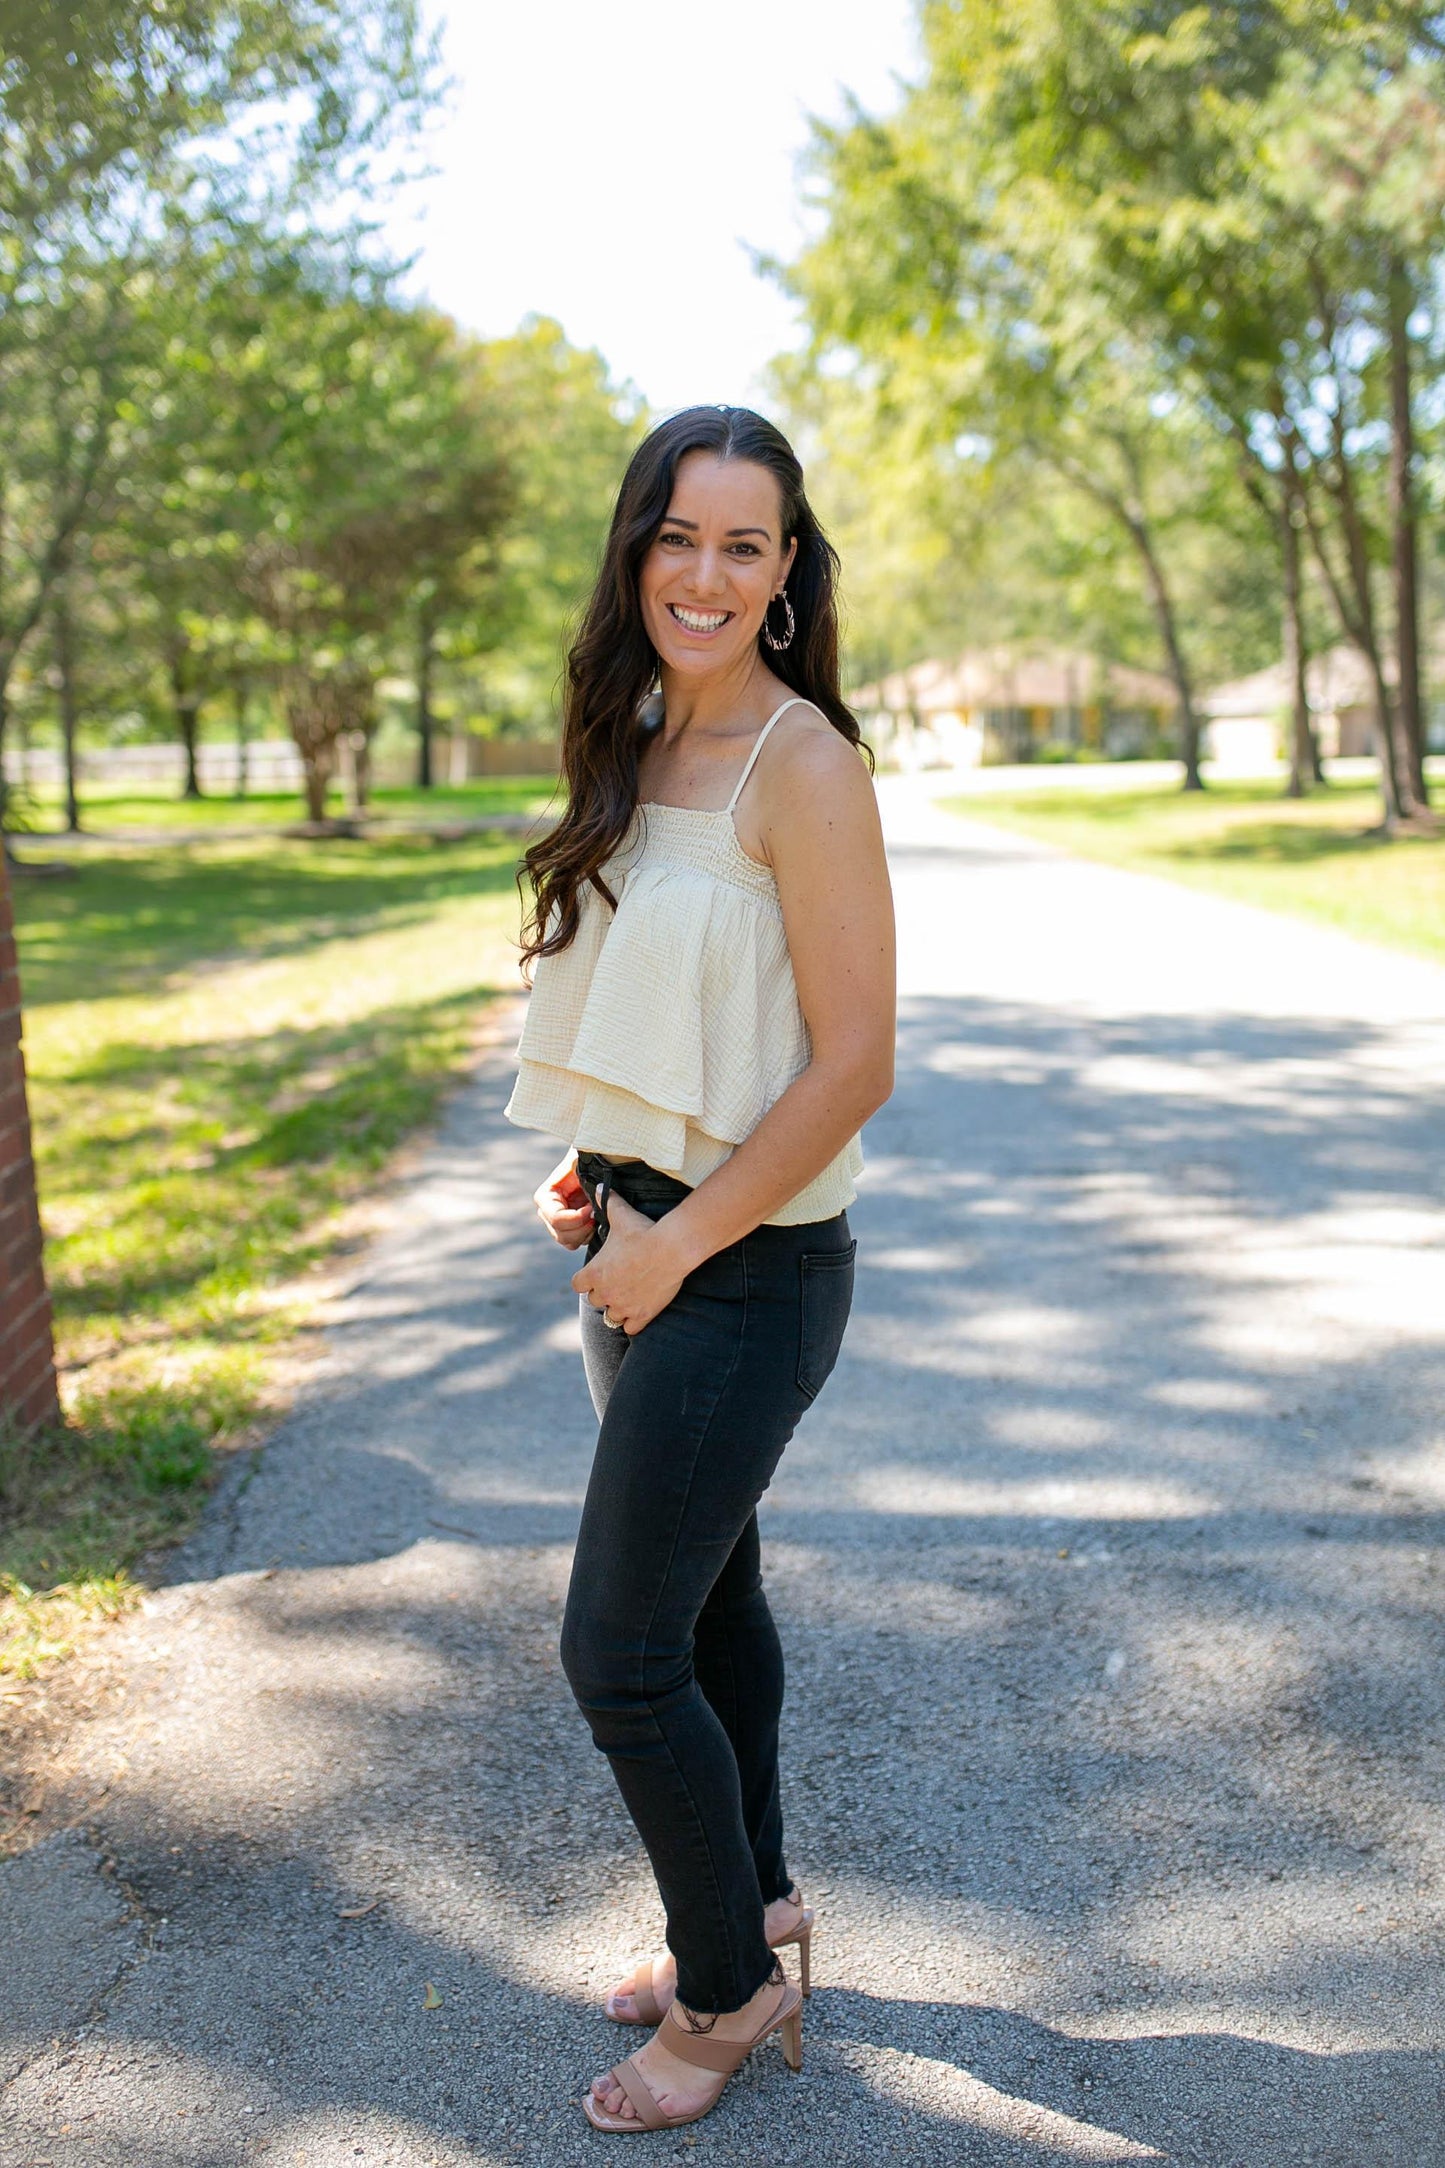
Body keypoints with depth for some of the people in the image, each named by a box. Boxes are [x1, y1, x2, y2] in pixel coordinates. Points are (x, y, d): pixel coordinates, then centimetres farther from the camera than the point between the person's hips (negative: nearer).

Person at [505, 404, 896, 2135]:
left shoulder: (800, 763, -17)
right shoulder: (637, 749, 7)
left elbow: (852, 1063, -19)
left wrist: (678, 1242, -15)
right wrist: (592, 1169, 5)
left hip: (746, 1267, -8)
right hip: (642, 1239, 8)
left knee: (620, 1650, -1)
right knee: (705, 1591, 20)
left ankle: (734, 1990, 22)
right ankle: (757, 1899, 41)